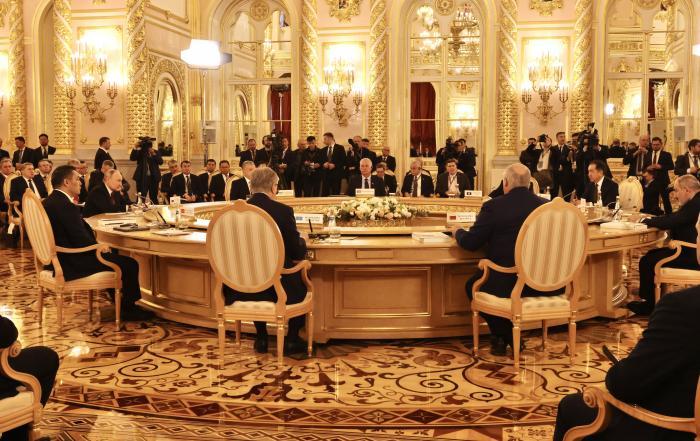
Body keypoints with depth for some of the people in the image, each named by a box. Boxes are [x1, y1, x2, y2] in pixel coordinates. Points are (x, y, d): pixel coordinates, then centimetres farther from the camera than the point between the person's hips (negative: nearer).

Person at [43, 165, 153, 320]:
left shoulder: (50, 201, 8)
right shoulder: (65, 205, -24)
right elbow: (82, 240, -24)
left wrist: (98, 245, 5)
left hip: (61, 258, 11)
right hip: (71, 264, -11)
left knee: (113, 255, 28)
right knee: (130, 264, -7)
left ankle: (118, 300, 36)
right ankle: (128, 308, 10)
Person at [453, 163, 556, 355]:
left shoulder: (493, 206, -11)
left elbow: (470, 243, -6)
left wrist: (457, 232, 17)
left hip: (506, 284, -5)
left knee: (472, 285, 24)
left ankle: (505, 336, 19)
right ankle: (508, 335, 33)